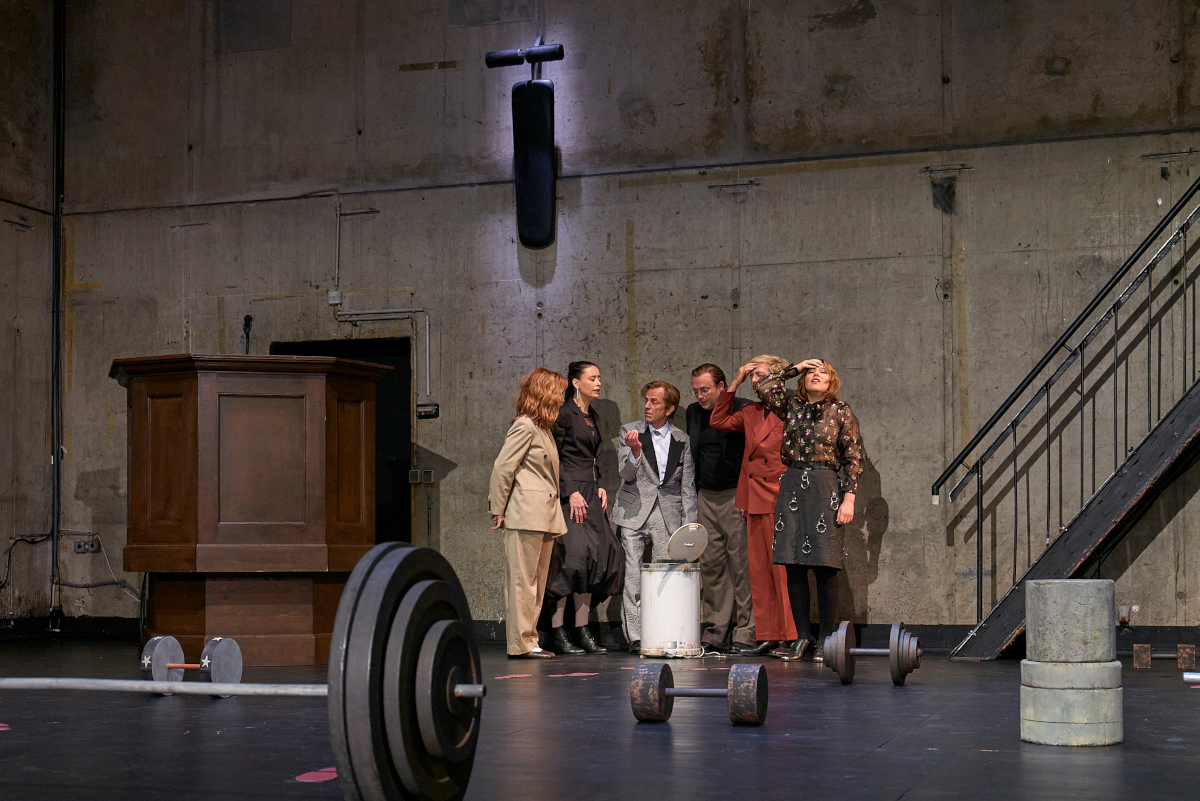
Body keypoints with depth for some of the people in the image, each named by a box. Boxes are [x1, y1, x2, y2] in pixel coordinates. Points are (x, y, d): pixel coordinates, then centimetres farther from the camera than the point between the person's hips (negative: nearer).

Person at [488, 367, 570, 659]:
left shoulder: (544, 429, 19)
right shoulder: (524, 427, -9)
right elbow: (502, 468, -13)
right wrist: (498, 510, -11)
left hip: (544, 515, 9)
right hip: (525, 515, -9)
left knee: (537, 581, 10)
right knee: (522, 579, -6)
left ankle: (528, 640, 14)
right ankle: (520, 644, -3)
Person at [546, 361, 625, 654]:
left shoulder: (594, 418, 18)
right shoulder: (565, 414, -7)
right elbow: (554, 458, -12)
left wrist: (599, 487, 9)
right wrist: (571, 493, -16)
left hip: (590, 495, 9)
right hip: (569, 494, -9)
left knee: (594, 559, 5)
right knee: (570, 556, -12)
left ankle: (583, 630, 9)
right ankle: (558, 633, -9)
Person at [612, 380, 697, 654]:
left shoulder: (681, 440, 10)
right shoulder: (629, 431, 5)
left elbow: (687, 485, 11)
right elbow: (627, 475, -2)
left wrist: (689, 525, 4)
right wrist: (635, 452, -22)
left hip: (668, 516, 1)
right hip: (634, 514, -1)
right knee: (632, 575, -7)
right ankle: (635, 637, -3)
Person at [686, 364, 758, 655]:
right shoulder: (693, 413, 13)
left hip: (737, 497, -6)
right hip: (705, 498, 6)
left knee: (742, 564, -6)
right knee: (711, 566, 5)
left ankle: (746, 634, -1)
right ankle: (716, 635, 10)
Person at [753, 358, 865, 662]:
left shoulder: (840, 411, 4)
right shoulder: (792, 406, 13)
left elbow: (855, 457, 1)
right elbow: (763, 387, -1)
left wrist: (849, 498, -7)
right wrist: (796, 368, 6)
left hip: (824, 488, -3)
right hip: (792, 486, 3)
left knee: (824, 568, -4)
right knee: (794, 566, 1)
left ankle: (826, 639, 5)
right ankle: (803, 636, 9)